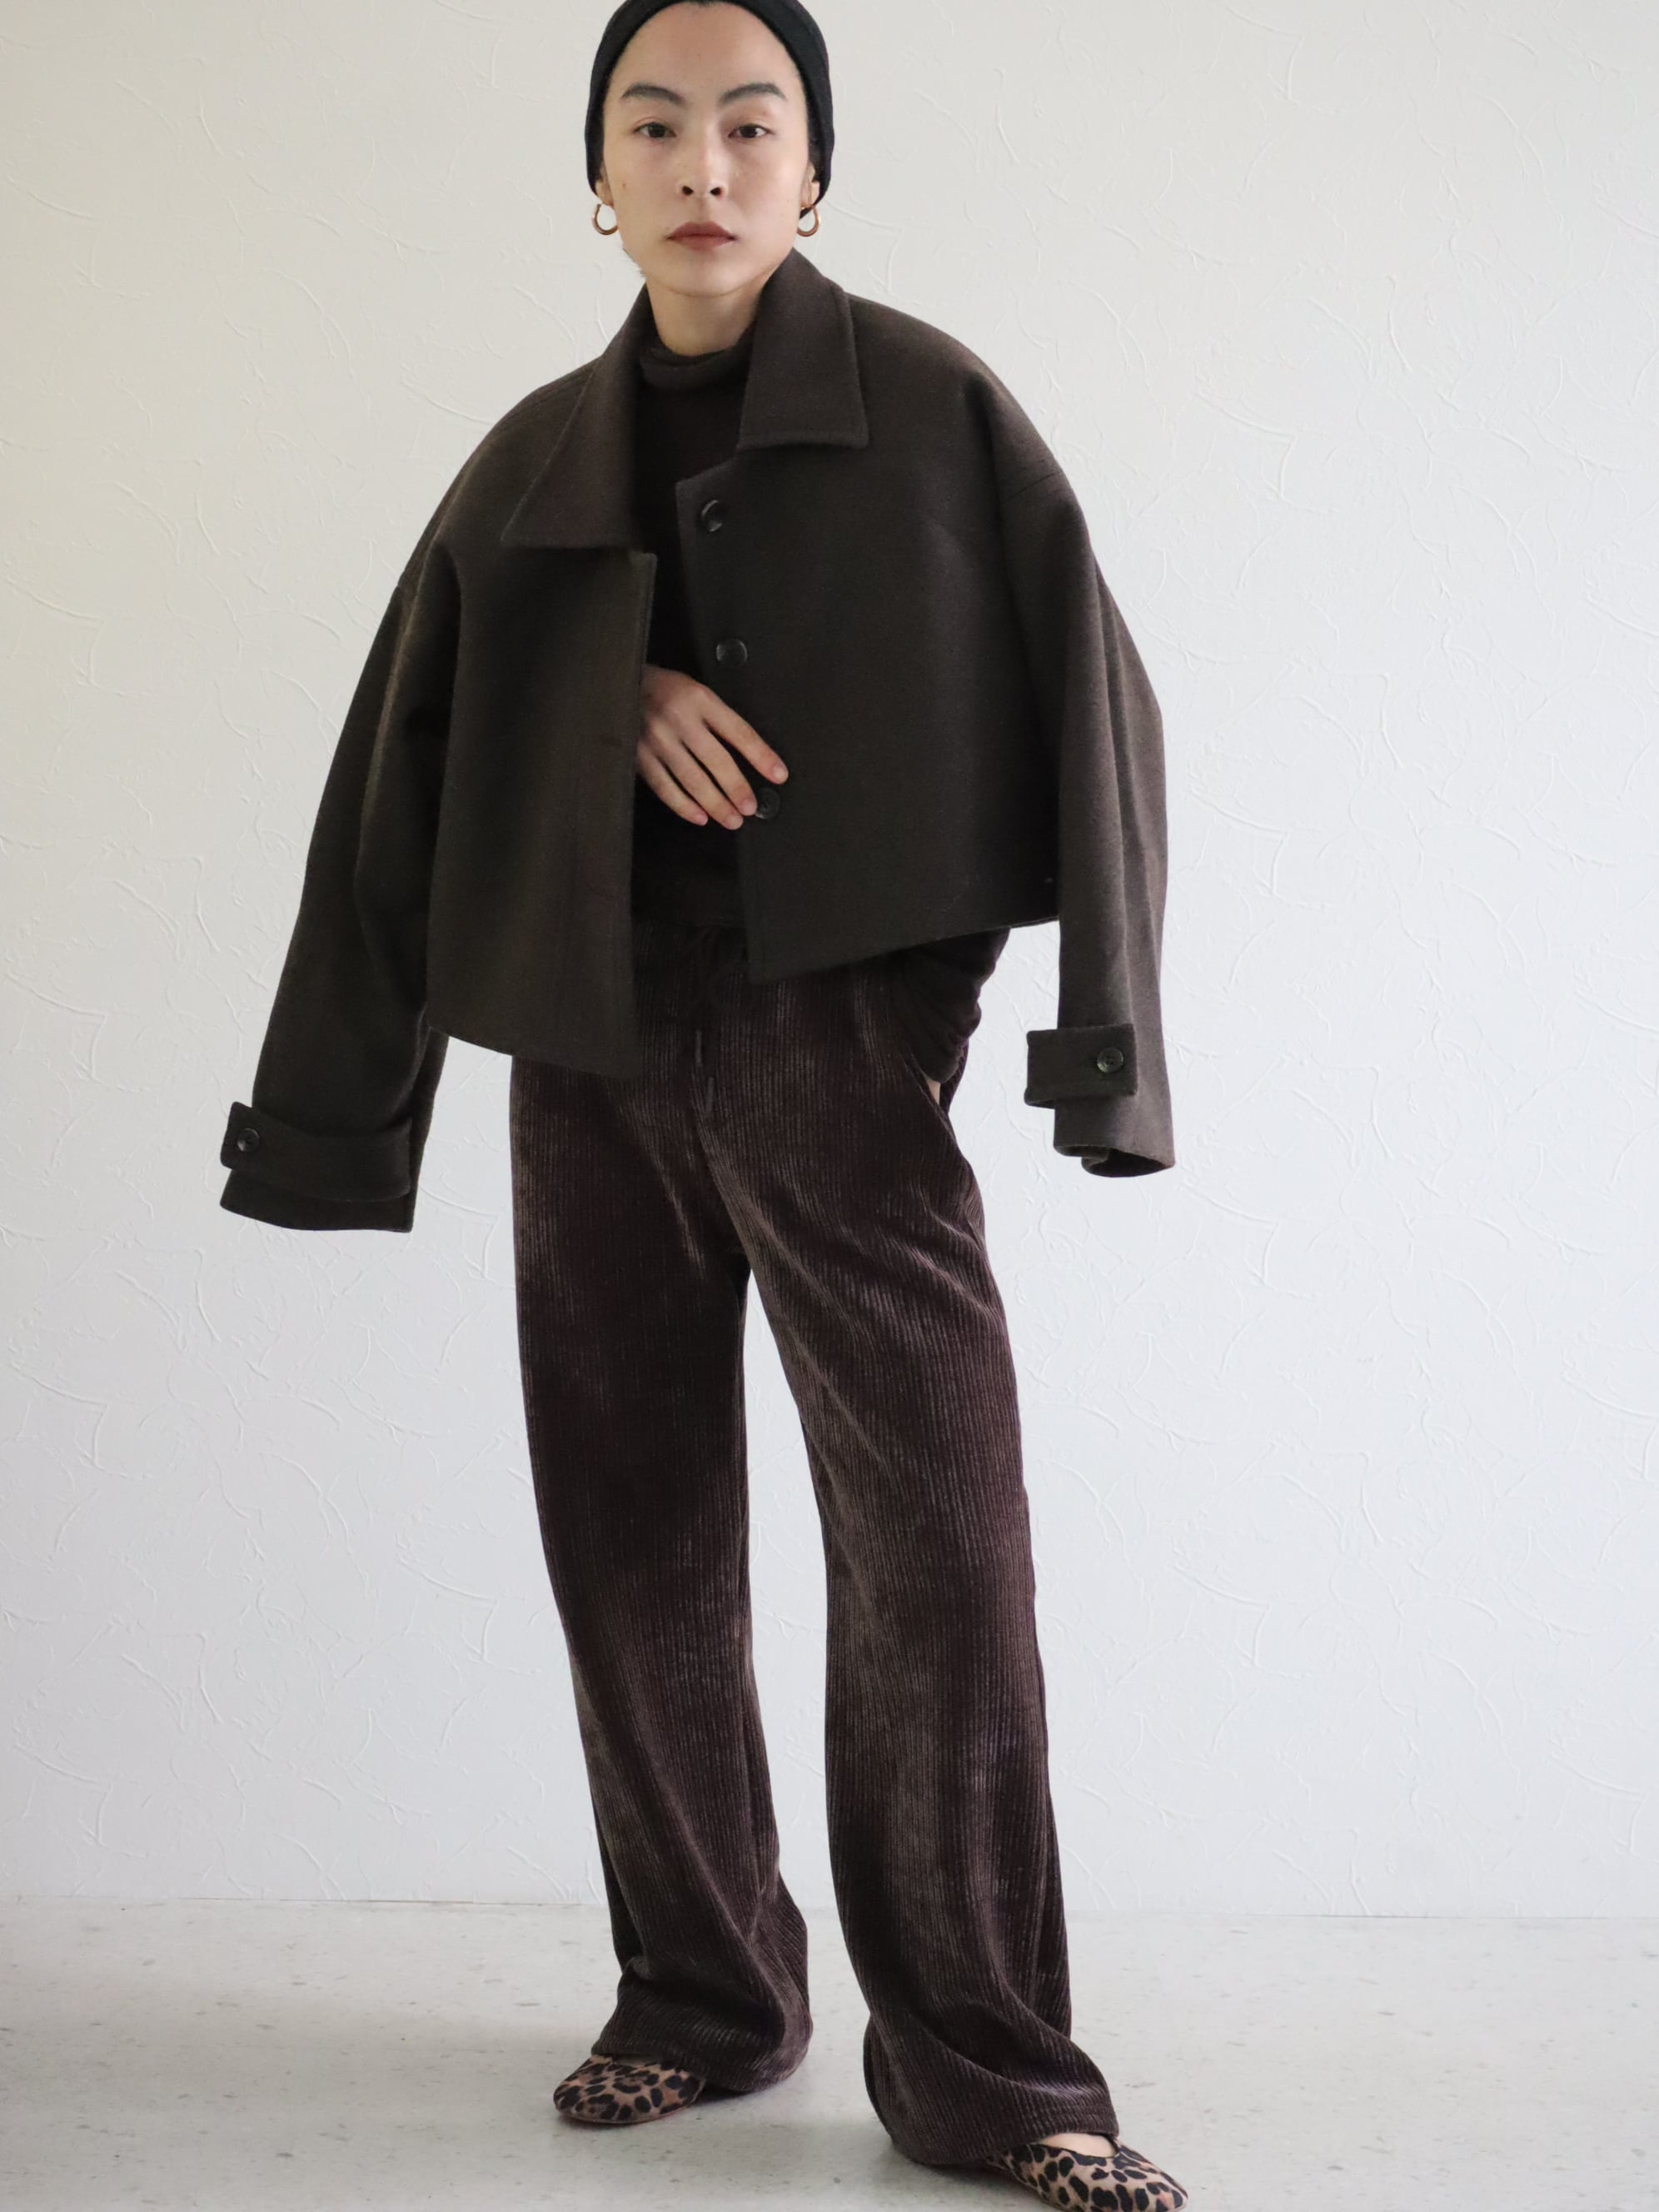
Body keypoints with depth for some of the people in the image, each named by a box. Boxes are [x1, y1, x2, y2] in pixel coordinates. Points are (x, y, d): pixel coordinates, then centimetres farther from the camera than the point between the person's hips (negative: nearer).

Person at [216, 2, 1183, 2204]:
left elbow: (1076, 687, -2)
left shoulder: (925, 404, 2)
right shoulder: (538, 458, 12)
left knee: (937, 1529, -10)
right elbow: (426, 732, 14)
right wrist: (614, 690, -6)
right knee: (634, 1534, 6)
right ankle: (706, 1997, 21)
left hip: (830, 1033, -4)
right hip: (592, 1049, 4)